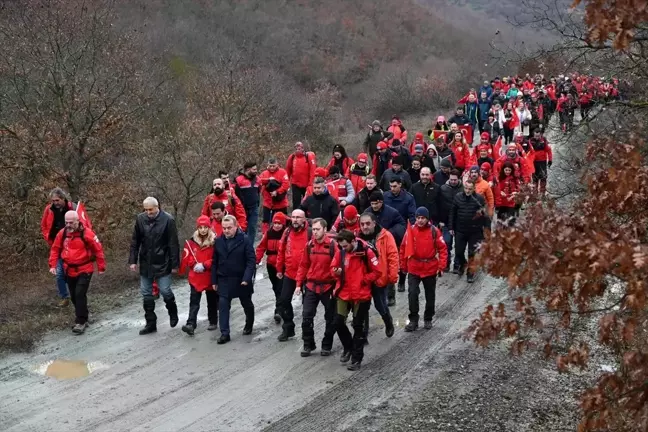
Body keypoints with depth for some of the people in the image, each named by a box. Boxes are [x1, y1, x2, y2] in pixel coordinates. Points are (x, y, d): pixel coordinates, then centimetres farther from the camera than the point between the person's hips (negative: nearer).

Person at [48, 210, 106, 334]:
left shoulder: (86, 233, -15)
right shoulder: (62, 233, -1)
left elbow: (98, 249, -9)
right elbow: (55, 249, 9)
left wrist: (101, 267, -5)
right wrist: (53, 265, -1)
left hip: (84, 270, -5)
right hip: (69, 271, 5)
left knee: (80, 294, -13)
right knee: (74, 296, 13)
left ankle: (81, 322, -5)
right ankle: (82, 318, 29)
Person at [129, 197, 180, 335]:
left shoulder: (168, 220, -13)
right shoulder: (140, 219, -2)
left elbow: (173, 244, -11)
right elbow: (135, 242, 6)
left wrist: (175, 264, -10)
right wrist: (133, 260, 2)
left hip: (162, 263, -4)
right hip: (145, 263, 4)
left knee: (165, 291, -2)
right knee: (146, 294, 7)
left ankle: (173, 313, 28)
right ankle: (151, 323, 17)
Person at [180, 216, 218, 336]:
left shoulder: (215, 242, -8)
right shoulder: (191, 242, 1)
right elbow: (187, 258, 3)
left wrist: (204, 265, -18)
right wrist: (195, 265, -14)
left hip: (210, 277, -1)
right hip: (195, 277, 1)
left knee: (212, 301, 13)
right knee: (194, 301, -5)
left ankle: (213, 322, 29)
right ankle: (191, 324, -11)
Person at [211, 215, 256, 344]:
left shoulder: (245, 240, -11)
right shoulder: (218, 241, 2)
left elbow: (251, 260, -14)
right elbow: (215, 262, 7)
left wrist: (247, 278, -22)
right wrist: (214, 280, 5)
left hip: (241, 279, -2)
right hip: (224, 279, 3)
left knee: (247, 304, 16)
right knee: (223, 305, -7)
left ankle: (249, 325, 40)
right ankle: (225, 333, -2)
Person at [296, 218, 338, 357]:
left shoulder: (333, 245, -12)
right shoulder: (309, 245, 1)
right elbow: (304, 265, 8)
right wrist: (299, 284, 5)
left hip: (328, 287, -3)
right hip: (311, 286, 3)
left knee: (330, 318, 9)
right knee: (306, 317, 0)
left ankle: (327, 346, 24)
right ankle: (308, 344, 16)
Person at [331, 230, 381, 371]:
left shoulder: (366, 252, -14)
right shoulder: (340, 252, -1)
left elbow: (376, 272, -8)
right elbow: (333, 267, 10)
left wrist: (363, 280, -15)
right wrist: (336, 272, -12)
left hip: (361, 295, -4)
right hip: (344, 293, 4)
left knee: (358, 326, 4)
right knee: (338, 322, 2)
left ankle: (357, 358, 15)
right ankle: (348, 347, 29)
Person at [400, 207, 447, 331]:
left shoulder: (434, 231, -9)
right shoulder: (411, 230, -6)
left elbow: (442, 249, -5)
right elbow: (403, 248, 2)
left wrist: (441, 266, -9)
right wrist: (403, 265, 5)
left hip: (430, 269, 0)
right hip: (414, 269, 0)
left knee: (430, 296, 13)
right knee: (412, 294, -11)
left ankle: (428, 319, 30)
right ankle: (413, 320, 0)